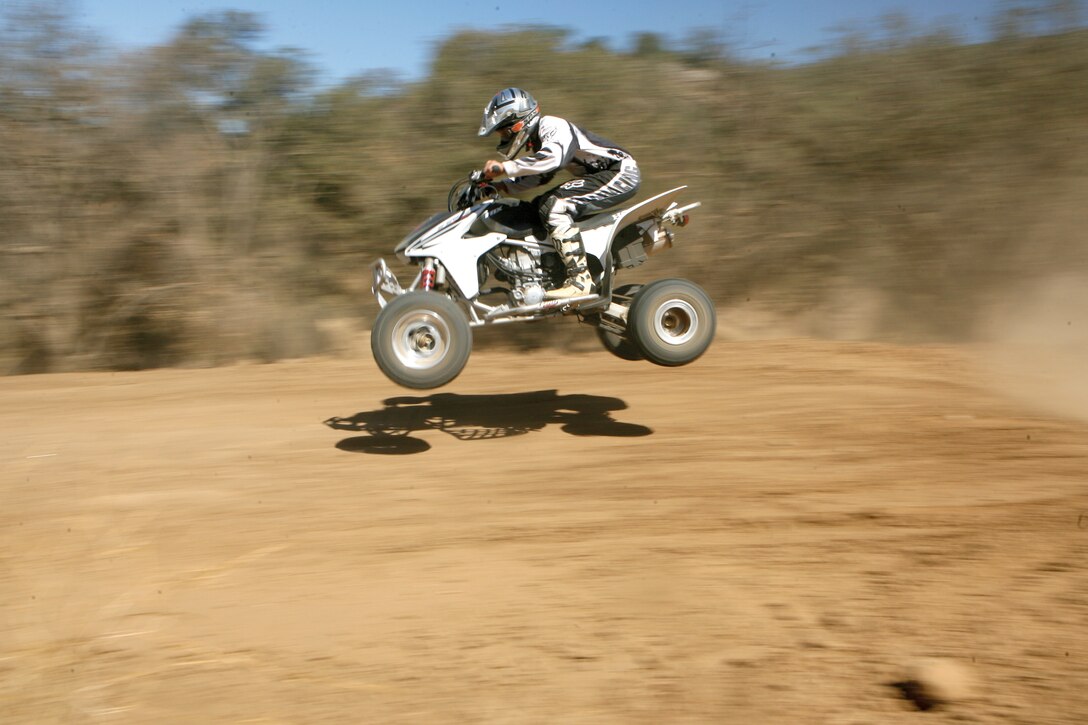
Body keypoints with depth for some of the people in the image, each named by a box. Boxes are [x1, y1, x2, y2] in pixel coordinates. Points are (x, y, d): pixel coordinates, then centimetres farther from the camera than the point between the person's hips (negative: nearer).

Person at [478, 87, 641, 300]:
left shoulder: (552, 126, -17)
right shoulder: (536, 142, 14)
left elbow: (552, 158, -37)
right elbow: (533, 177, 22)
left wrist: (504, 168, -35)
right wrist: (496, 184, 7)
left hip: (620, 172, -11)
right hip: (598, 176, 11)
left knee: (554, 207, -24)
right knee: (537, 208, 8)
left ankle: (580, 280, -27)